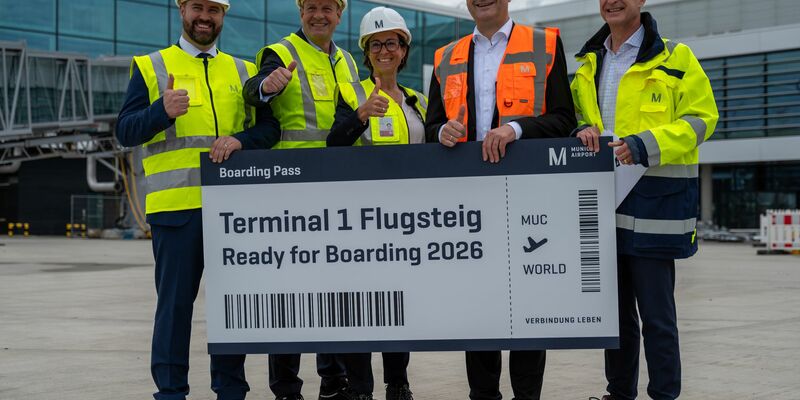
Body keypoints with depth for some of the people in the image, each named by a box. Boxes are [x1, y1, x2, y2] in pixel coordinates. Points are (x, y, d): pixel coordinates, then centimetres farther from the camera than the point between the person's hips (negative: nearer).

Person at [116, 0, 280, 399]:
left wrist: (240, 138, -11)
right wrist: (162, 111, -18)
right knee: (175, 299, -1)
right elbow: (125, 131, 1)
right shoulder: (150, 67, 8)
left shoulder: (243, 71, 18)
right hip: (176, 203, -3)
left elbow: (270, 127, 10)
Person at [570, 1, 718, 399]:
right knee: (614, 308, 14)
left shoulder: (674, 58, -1)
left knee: (655, 312, -2)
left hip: (653, 201, -6)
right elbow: (574, 115, 18)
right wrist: (582, 131, -7)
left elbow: (700, 118, -6)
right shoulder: (589, 64, 15)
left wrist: (644, 145, -19)